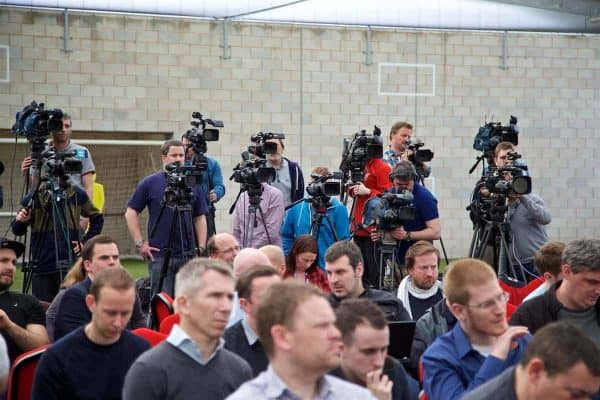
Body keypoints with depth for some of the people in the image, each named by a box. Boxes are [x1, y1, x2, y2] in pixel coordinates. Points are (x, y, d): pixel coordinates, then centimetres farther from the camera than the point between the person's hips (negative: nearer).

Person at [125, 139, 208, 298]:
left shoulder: (193, 184, 9)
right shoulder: (150, 183, 1)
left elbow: (200, 218, 12)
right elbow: (131, 213, 4)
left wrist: (201, 248, 4)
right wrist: (140, 243, -3)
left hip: (188, 255, 3)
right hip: (160, 255, -3)